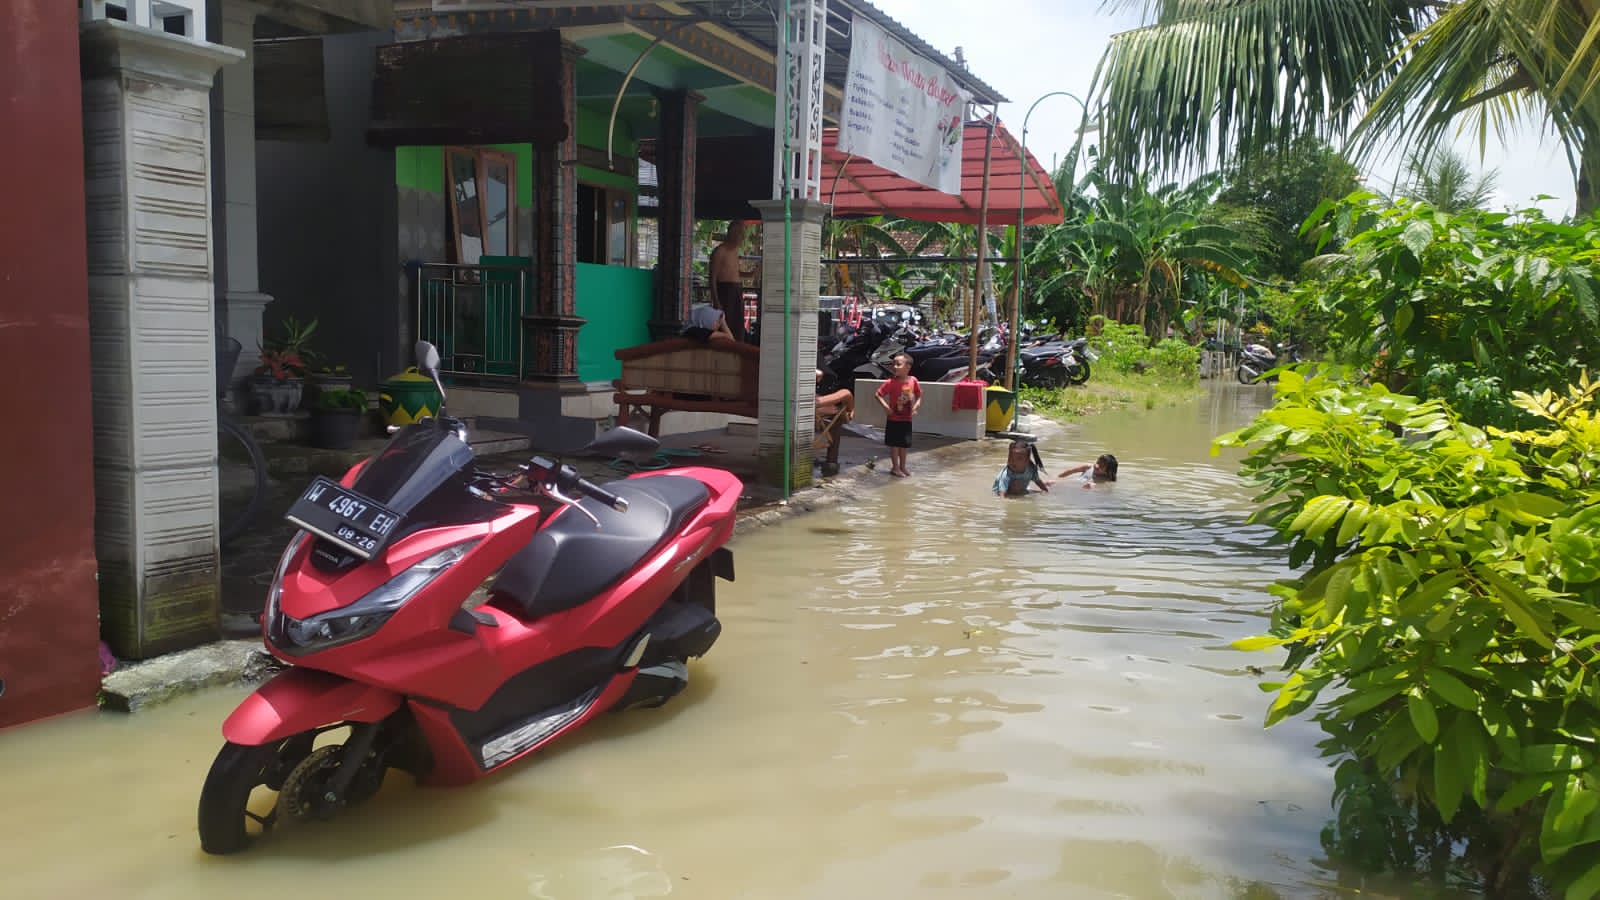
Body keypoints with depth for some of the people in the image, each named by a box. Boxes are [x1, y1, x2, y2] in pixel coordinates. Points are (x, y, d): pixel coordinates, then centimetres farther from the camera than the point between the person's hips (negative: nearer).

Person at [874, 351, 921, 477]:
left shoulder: (913, 381, -5)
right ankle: (895, 468, 14)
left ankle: (902, 467, 27)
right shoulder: (891, 382, -16)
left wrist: (916, 406, -4)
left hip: (907, 419, 4)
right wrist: (885, 407, -22)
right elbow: (879, 394, -13)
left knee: (904, 444, 14)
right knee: (894, 444, 4)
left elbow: (919, 395, 10)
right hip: (894, 419, -4)